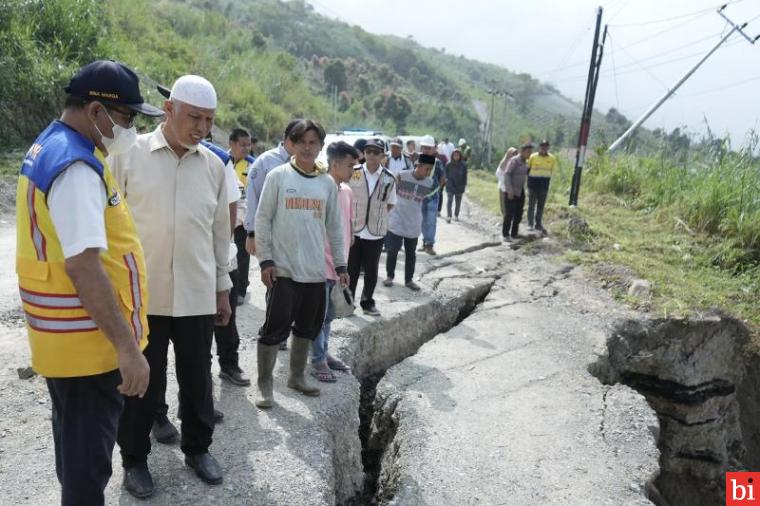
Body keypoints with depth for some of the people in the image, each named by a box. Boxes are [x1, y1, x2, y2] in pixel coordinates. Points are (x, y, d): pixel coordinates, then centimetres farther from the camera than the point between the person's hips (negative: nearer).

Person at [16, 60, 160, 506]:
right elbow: (84, 266, -28)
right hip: (88, 341, -10)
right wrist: (127, 348, -26)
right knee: (88, 451, 6)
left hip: (68, 335, 10)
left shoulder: (51, 148, 11)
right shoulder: (76, 165, -22)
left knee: (75, 438, 24)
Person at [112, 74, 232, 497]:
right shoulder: (130, 155, -5)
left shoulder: (214, 165, 5)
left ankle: (198, 447, 35)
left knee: (197, 377, 15)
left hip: (197, 295, 3)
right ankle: (134, 458, 31)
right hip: (141, 294, -3)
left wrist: (223, 287, 12)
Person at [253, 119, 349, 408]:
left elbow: (334, 227, 12)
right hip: (283, 268, -4)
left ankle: (297, 377, 30)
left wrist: (340, 265, 10)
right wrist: (265, 260, -9)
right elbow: (263, 219, -3)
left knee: (307, 327, 13)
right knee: (275, 327, -3)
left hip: (316, 271, 4)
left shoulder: (328, 183, 9)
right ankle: (265, 385, 13)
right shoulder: (278, 176, -1)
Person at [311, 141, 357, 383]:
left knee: (328, 315, 18)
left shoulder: (347, 191, 8)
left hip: (338, 263, 7)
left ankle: (324, 353, 31)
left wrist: (344, 258, 15)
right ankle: (318, 361, 16)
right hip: (321, 262, -7)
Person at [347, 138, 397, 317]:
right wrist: (351, 217, 0)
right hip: (353, 230, -1)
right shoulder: (353, 173, -3)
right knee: (351, 269, 8)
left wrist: (377, 215, 0)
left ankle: (368, 302, 28)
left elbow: (390, 204, 9)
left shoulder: (389, 178, -1)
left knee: (371, 271, 11)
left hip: (376, 232, 1)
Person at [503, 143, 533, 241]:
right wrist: (509, 191, -22)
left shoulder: (525, 162, 9)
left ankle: (514, 233, 20)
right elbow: (506, 174, -18)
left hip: (521, 192, 8)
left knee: (518, 214, 10)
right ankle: (505, 234, 5)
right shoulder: (514, 161, -13)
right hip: (511, 192, -7)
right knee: (509, 214, -4)